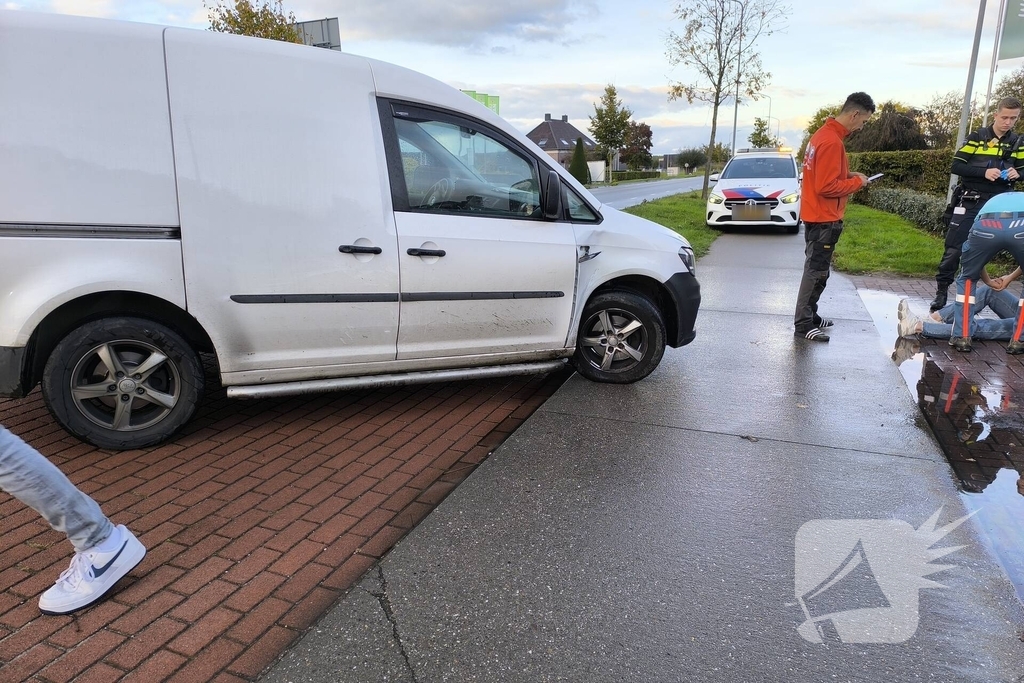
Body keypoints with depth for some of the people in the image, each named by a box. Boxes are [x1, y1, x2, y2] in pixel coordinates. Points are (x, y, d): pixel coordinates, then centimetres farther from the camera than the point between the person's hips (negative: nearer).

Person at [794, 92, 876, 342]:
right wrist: (857, 182, -10)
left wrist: (848, 176, 6)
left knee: (816, 269, 16)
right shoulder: (832, 141, -20)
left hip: (816, 214, 10)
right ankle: (803, 324, -2)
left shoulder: (824, 133, 11)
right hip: (824, 217, -10)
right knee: (816, 271, -6)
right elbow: (827, 187, -24)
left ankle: (809, 315, 23)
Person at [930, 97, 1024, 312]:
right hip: (970, 203, -3)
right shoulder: (977, 137, -3)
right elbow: (957, 166, -7)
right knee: (954, 249, -5)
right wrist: (984, 172, -20)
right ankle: (941, 291, 4)